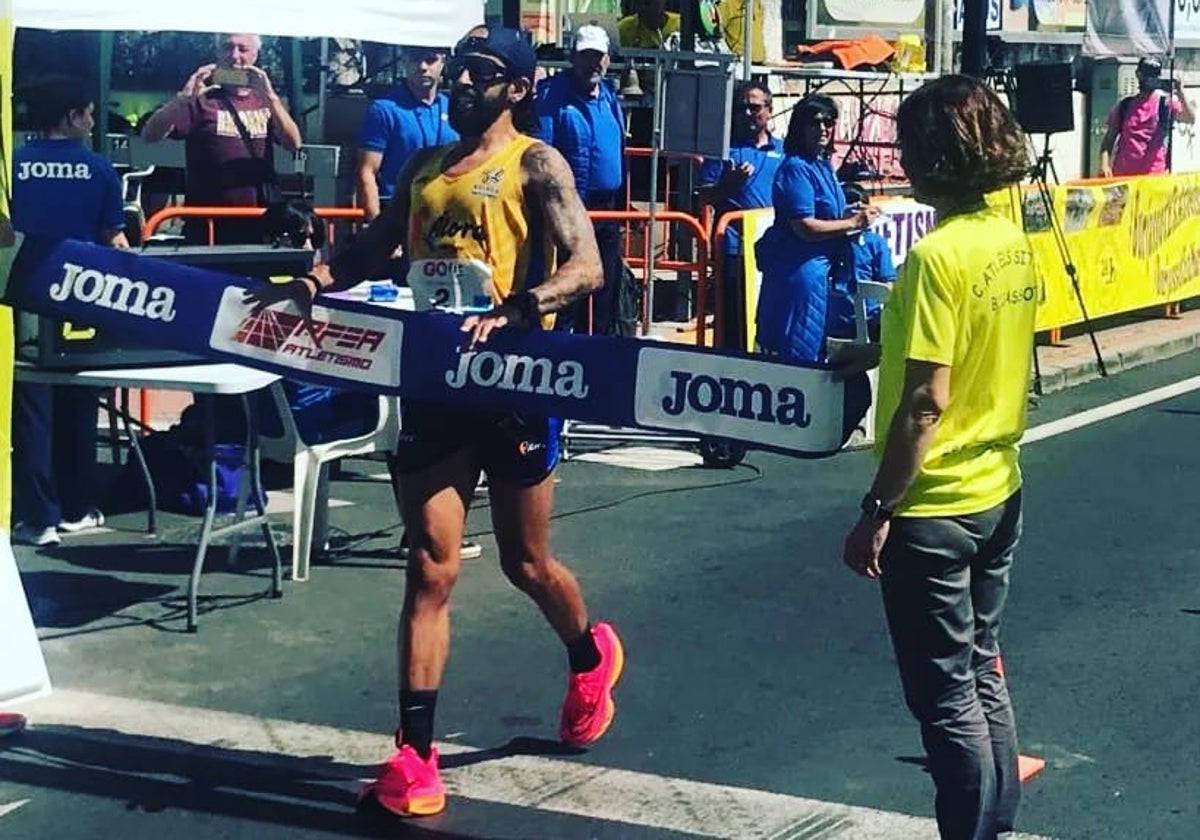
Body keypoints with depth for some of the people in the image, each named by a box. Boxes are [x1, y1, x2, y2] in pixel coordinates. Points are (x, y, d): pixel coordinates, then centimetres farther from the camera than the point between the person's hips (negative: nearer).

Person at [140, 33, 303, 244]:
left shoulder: (265, 99, 10)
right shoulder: (202, 97, 0)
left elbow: (293, 144, -6)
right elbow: (150, 135, -10)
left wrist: (270, 97, -19)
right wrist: (183, 98, -24)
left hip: (260, 224, 3)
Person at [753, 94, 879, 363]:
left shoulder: (823, 165, 13)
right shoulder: (796, 168, -15)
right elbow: (805, 227, -22)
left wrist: (854, 215, 7)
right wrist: (853, 223, -15)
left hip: (820, 267, 10)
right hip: (798, 267, -10)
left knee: (816, 346, 15)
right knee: (798, 351, -7)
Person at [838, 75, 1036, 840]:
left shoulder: (938, 255, -21)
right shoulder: (1013, 242, 4)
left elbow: (926, 402, -22)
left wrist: (877, 510, -17)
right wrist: (882, 349, 18)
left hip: (935, 507, -9)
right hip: (998, 491, 9)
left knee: (947, 697, 3)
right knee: (984, 674, 20)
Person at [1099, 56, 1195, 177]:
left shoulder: (1167, 102, 3)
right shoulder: (1124, 105, 12)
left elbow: (1190, 119, -12)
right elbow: (1109, 138, 11)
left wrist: (1180, 93, -24)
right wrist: (1104, 164, -3)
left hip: (1154, 173, -3)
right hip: (1122, 174, 3)